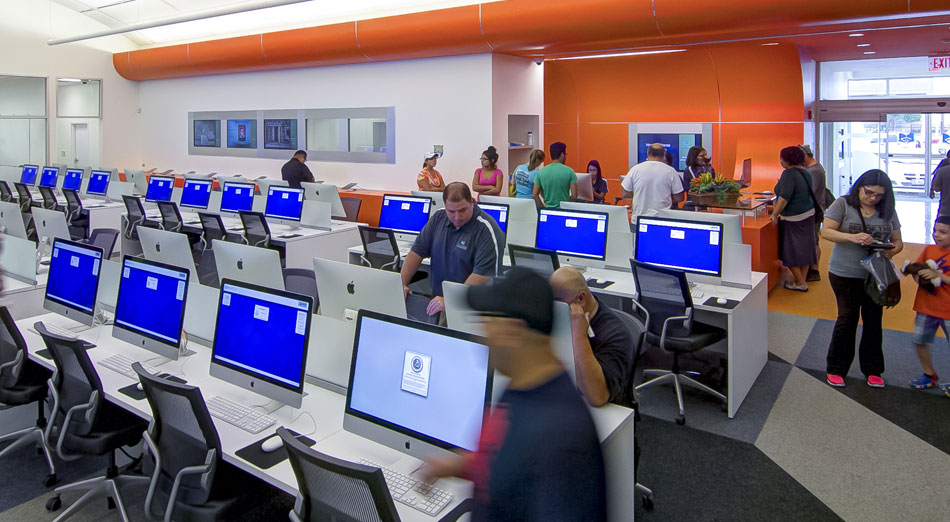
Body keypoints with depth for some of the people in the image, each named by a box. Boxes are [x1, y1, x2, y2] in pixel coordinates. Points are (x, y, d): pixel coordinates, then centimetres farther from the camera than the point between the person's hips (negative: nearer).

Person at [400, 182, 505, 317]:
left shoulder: (487, 230, -14)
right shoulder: (438, 217, 5)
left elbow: (483, 274, -22)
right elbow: (417, 251, 8)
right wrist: (402, 284, -4)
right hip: (436, 299, 6)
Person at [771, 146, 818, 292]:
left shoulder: (789, 174, -19)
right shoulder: (805, 173, 9)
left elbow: (784, 197, -26)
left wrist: (775, 214, -19)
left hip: (794, 218, -9)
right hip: (808, 214, 9)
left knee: (791, 251, 1)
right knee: (804, 248, 13)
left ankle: (800, 283, 6)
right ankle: (802, 280, 22)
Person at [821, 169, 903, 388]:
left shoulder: (888, 211, 5)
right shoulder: (843, 205, -6)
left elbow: (898, 241, 8)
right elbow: (825, 231, -11)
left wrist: (892, 251, -15)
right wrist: (852, 237, -27)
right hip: (846, 274, -4)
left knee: (874, 321, 11)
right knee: (847, 319, 2)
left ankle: (872, 370, 25)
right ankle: (836, 368, 17)